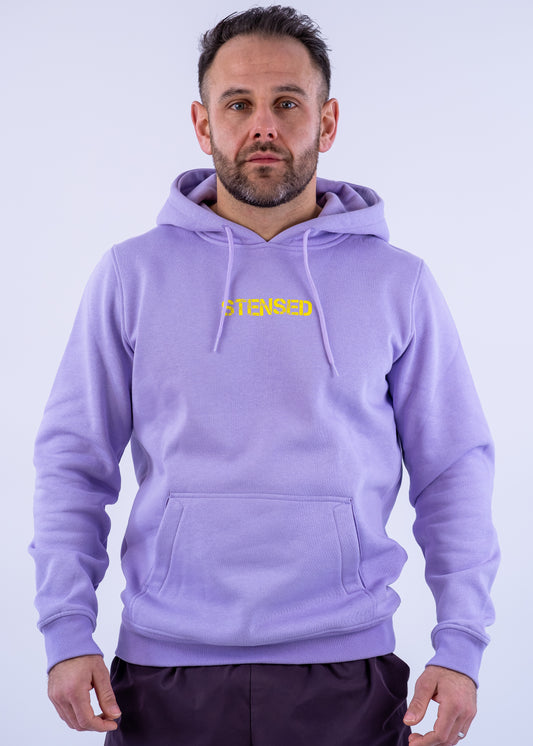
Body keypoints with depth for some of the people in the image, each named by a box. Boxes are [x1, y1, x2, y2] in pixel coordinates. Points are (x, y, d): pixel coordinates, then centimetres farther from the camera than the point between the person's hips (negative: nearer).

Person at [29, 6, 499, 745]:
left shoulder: (398, 283, 2)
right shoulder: (132, 274, 2)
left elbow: (454, 470, 3)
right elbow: (74, 461, 4)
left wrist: (461, 644, -4)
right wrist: (68, 630, -5)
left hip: (345, 672, 0)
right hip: (165, 667, 1)